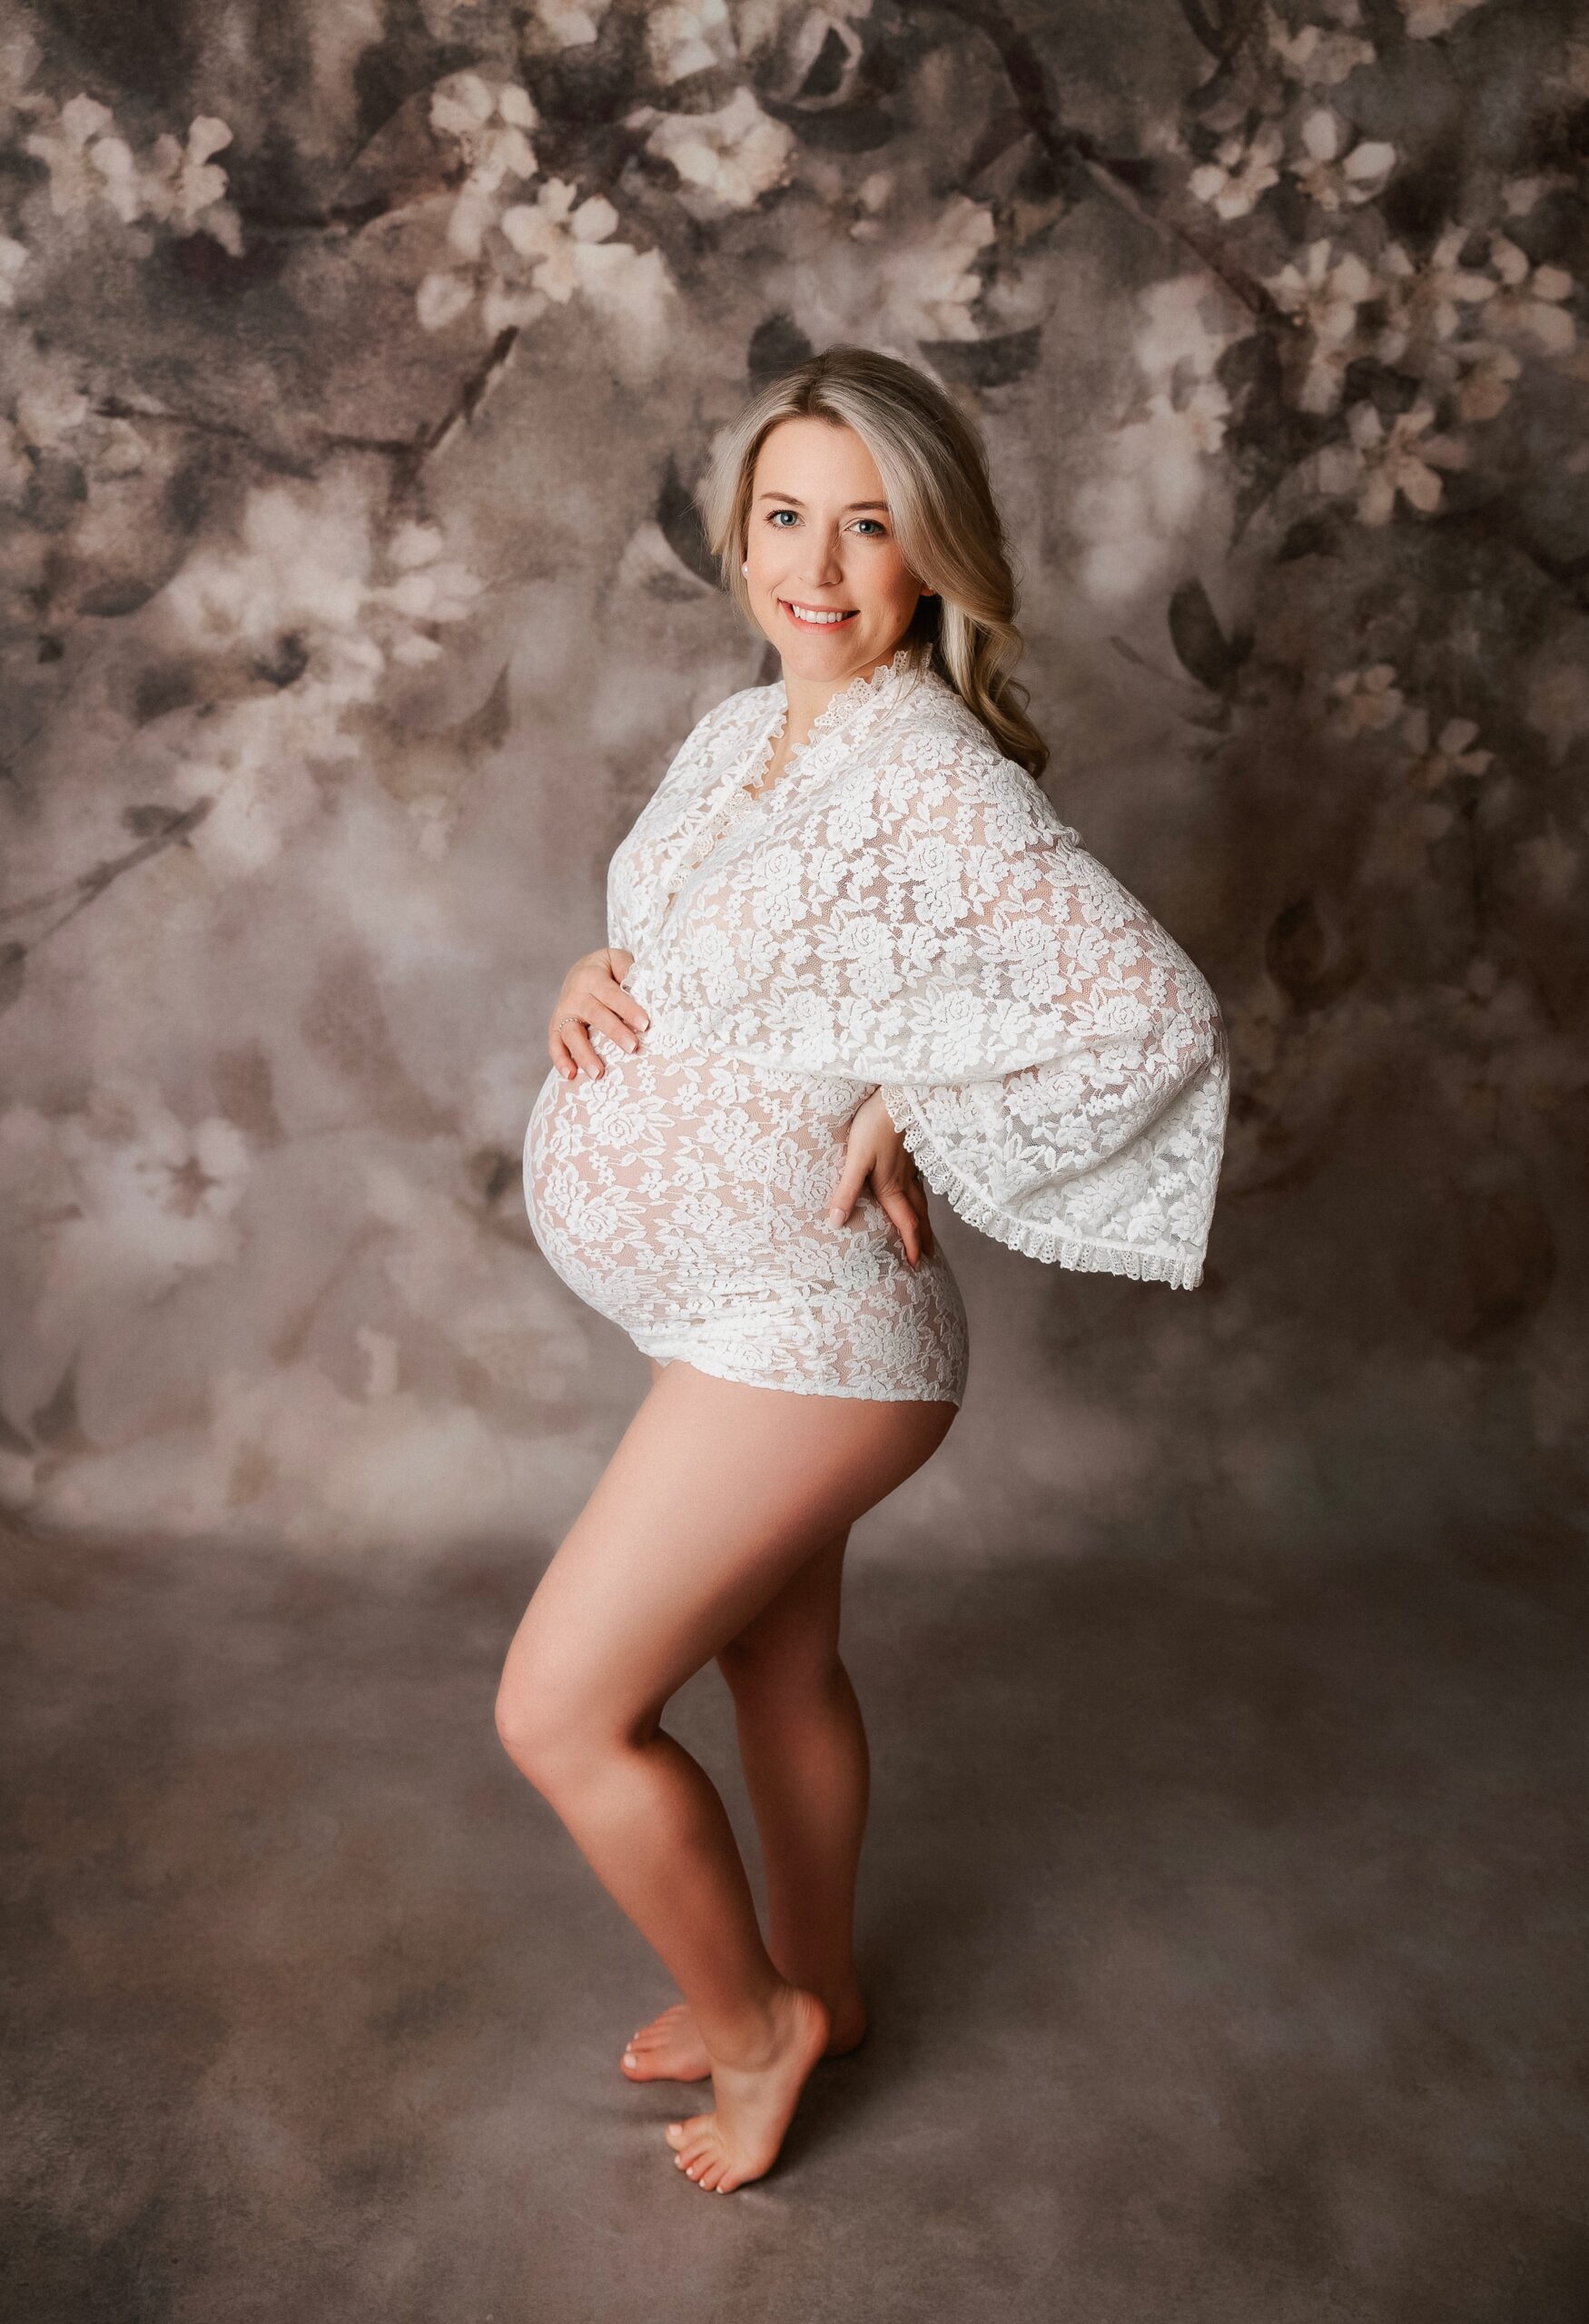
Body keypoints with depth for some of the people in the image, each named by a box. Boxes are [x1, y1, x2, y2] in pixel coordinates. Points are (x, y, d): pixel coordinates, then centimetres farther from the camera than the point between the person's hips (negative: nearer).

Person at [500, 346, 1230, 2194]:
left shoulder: (933, 776, -22)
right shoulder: (738, 735, 5)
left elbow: (1154, 1013, -27)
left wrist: (909, 1107, -19)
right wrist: (597, 974, -1)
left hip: (798, 1327, -8)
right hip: (732, 1309, 8)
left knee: (563, 1710, 0)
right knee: (776, 1662, 23)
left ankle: (753, 2022, 25)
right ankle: (808, 1987, 46)